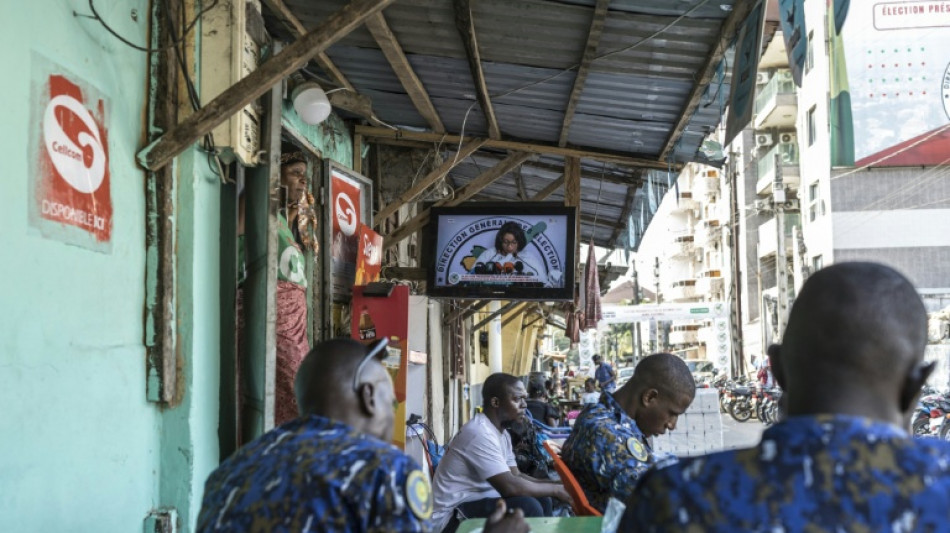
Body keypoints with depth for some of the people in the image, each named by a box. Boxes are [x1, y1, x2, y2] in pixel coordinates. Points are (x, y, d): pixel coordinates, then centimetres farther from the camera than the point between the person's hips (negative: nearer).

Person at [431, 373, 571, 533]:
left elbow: (516, 475, 12)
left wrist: (558, 484, -2)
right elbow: (509, 486, -28)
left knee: (542, 500, 4)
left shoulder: (502, 433, 10)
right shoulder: (480, 433, -23)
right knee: (528, 507, -24)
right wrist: (556, 490, -16)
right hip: (452, 515, -10)